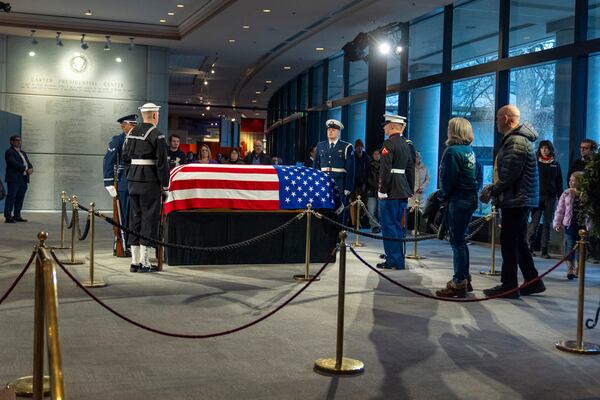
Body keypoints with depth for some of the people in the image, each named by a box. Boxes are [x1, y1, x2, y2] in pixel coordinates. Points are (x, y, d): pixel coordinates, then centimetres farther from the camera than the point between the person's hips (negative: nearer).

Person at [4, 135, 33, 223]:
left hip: (23, 179, 8)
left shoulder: (23, 153, 24)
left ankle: (17, 216, 11)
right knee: (11, 197, -7)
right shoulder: (9, 152, -1)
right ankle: (8, 217, -8)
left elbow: (28, 163, 16)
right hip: (14, 178, -7)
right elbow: (14, 163, -15)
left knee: (20, 198, 6)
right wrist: (25, 169, -18)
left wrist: (30, 168, -7)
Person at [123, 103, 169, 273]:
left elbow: (125, 156, 14)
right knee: (149, 218, -1)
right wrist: (165, 184, -9)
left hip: (133, 180, 7)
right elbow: (162, 161, -14)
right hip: (150, 182, -7)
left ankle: (134, 261, 15)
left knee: (135, 217, 11)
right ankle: (144, 262, 0)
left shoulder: (132, 133, 11)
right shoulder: (157, 134, -11)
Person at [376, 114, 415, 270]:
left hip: (391, 191, -9)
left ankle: (394, 260, 0)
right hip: (403, 191, 9)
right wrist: (410, 190, 19)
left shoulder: (389, 143, -12)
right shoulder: (407, 144, 13)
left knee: (389, 226, -2)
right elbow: (410, 169, 16)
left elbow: (385, 170, -19)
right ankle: (397, 258, 26)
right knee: (397, 225, 17)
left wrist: (382, 191, -16)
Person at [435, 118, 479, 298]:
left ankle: (459, 284, -1)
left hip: (458, 200, -9)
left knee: (457, 241, -4)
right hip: (471, 198, 9)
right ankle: (464, 279, 23)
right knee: (460, 239, 16)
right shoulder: (470, 151, 12)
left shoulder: (453, 151, -14)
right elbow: (475, 176, 16)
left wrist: (442, 196, 0)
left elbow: (448, 180, -16)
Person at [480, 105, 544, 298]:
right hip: (520, 200, 10)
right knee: (519, 242, 15)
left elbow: (510, 175, -22)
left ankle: (509, 286, 2)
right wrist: (494, 186, 12)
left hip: (515, 200, -10)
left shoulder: (516, 142, -17)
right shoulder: (517, 138, 17)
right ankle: (533, 282, 22)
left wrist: (492, 192, -12)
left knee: (509, 242, -4)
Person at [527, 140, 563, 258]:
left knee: (547, 223, 4)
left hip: (550, 197, 2)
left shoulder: (555, 164, 10)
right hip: (537, 195, -2)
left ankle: (544, 250, 7)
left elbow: (559, 182, 11)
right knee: (535, 221, -4)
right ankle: (530, 247, 6)